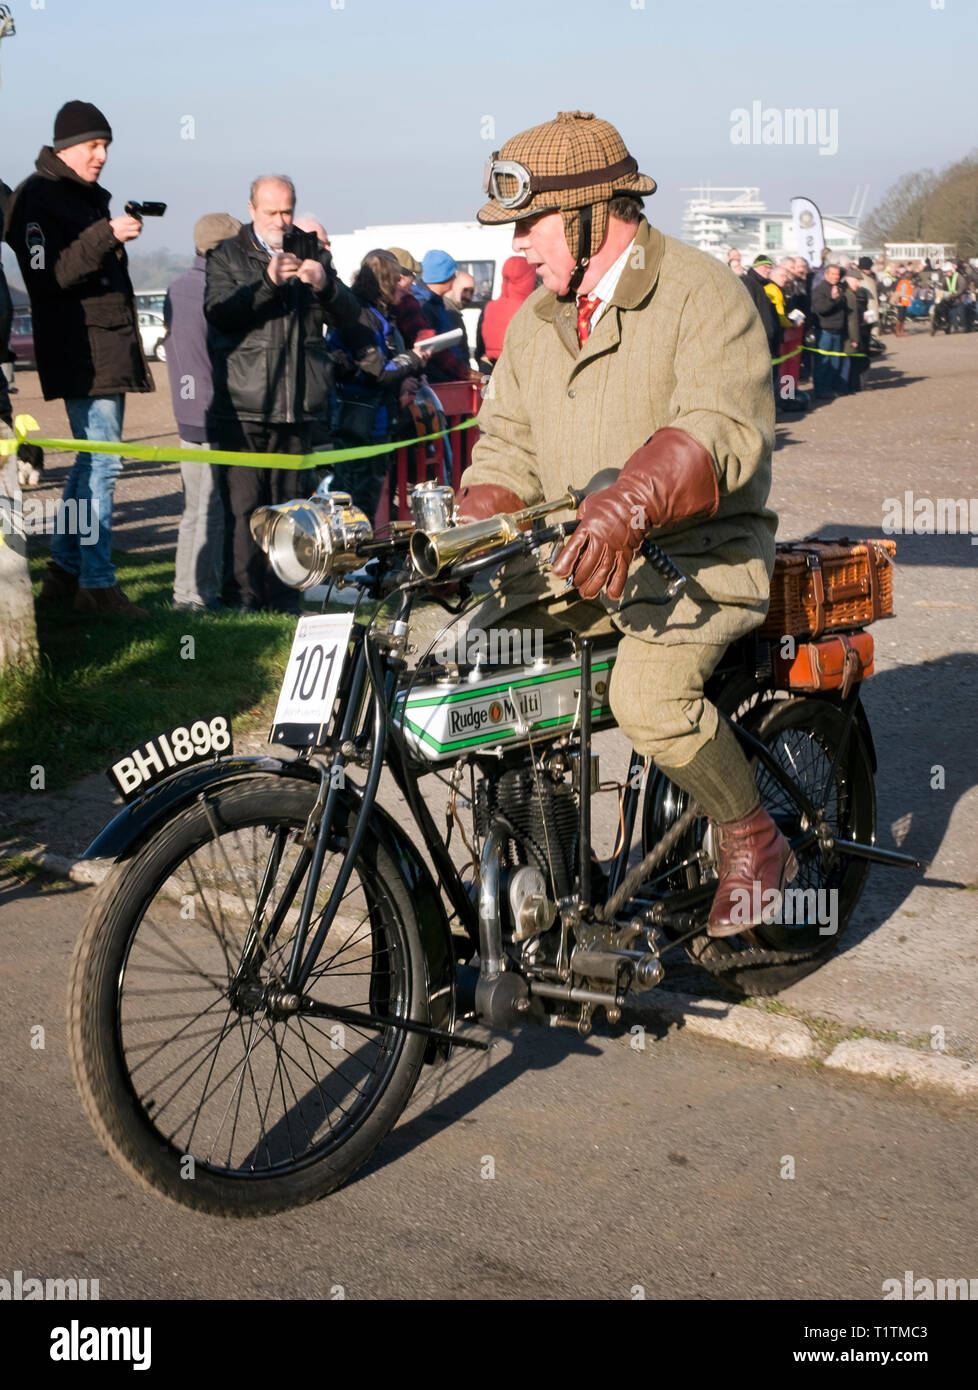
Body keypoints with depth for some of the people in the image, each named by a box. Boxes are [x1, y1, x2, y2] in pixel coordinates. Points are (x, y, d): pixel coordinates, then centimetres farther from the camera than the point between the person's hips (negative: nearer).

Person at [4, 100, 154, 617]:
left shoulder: (90, 197, 19)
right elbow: (47, 275, -20)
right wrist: (105, 236, -27)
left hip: (110, 350, 9)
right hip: (82, 355, -9)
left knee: (92, 460, 13)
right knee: (102, 461, -11)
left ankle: (64, 569, 23)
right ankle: (97, 584, -7)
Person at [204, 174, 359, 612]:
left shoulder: (313, 256, 17)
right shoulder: (227, 257, 8)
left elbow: (349, 318, 9)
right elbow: (218, 312, -10)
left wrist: (326, 286, -12)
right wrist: (268, 283, -24)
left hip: (300, 404, 3)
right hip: (244, 405, -2)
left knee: (288, 501, 4)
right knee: (245, 502, -6)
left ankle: (283, 593, 9)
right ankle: (248, 593, -2)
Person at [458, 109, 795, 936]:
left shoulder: (703, 295, -11)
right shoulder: (535, 320, 14)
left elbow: (723, 431, -26)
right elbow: (507, 443, 14)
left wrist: (627, 508, -42)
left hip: (697, 553, -7)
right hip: (570, 558, 7)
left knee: (648, 698, -31)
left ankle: (755, 844, -4)